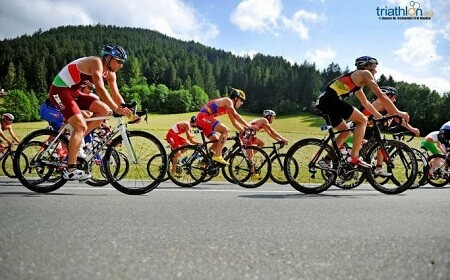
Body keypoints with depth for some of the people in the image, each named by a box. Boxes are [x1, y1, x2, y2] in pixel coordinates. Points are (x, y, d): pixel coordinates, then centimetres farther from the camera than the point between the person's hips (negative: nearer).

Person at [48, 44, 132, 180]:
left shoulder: (110, 73, 4)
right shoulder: (96, 62, -23)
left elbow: (116, 95, 3)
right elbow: (100, 89, -35)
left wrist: (128, 111, -9)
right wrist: (117, 109, -42)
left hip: (73, 92, 9)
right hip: (59, 90, -9)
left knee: (104, 110, -5)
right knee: (81, 126, -21)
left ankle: (75, 142, 3)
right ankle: (70, 170, -17)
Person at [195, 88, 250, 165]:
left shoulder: (229, 107, 22)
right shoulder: (228, 101, -6)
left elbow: (234, 122, 25)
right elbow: (236, 115, -17)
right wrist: (248, 126, -17)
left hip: (201, 120, 10)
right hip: (203, 117, -10)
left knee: (218, 142, 11)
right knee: (226, 130, -19)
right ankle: (217, 156, -21)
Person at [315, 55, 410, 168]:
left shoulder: (357, 81, 32)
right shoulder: (364, 74, 5)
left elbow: (366, 103, 39)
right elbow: (381, 96, 0)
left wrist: (380, 117, 40)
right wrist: (398, 112, 6)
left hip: (323, 101, 9)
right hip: (331, 99, -9)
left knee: (346, 131, 21)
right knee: (362, 120, -2)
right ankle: (354, 158, -6)